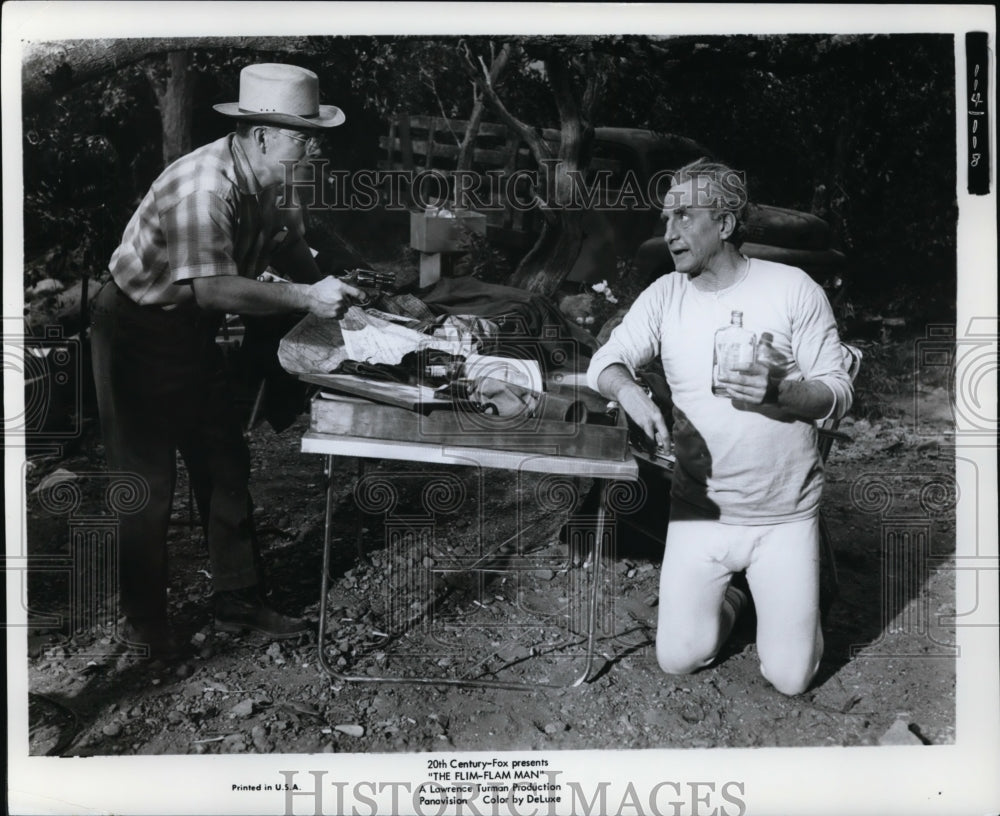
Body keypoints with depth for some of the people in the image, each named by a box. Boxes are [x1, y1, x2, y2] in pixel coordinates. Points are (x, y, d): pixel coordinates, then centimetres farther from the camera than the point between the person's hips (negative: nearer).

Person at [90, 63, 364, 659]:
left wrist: (331, 287, -15)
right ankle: (145, 623, 20)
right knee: (148, 481, 1)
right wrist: (306, 297, -36)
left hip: (191, 332, 9)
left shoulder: (269, 183, -2)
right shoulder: (203, 188, -30)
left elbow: (290, 254, 4)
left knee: (226, 465, 11)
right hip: (138, 334, -9)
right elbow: (213, 289, -38)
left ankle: (239, 601, 25)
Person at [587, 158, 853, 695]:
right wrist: (630, 391, -28)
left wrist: (779, 392, -28)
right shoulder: (665, 295, -1)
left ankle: (783, 595, 34)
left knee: (790, 677, 3)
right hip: (699, 509, 2)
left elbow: (838, 393, -7)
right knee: (678, 659, 4)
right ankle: (727, 598, 33)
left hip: (783, 517, -2)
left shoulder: (793, 288, -8)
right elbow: (605, 362, -5)